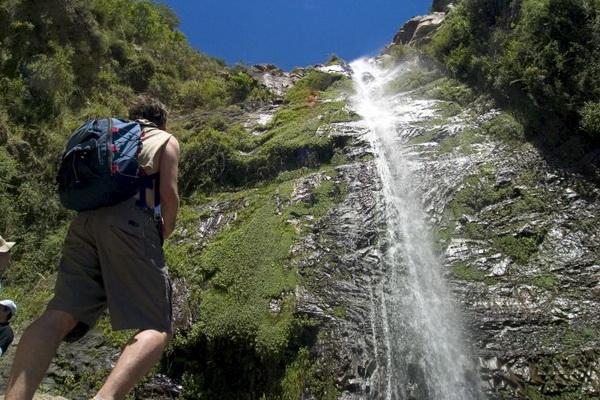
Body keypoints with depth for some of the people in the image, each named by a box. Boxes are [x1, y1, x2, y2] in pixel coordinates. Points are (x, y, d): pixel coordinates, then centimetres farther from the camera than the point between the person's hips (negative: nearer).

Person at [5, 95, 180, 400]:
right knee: (155, 329, -8)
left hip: (85, 219, 6)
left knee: (59, 316, -5)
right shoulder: (166, 140, 19)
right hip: (130, 220, -5)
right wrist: (166, 230, 21)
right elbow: (168, 193, 4)